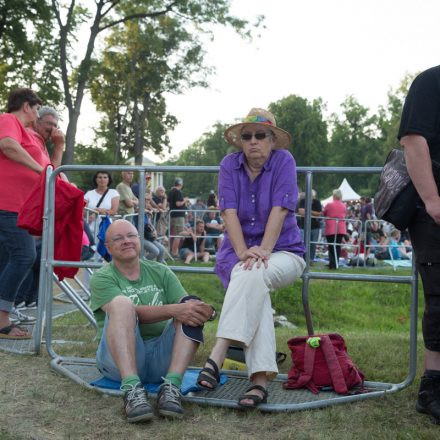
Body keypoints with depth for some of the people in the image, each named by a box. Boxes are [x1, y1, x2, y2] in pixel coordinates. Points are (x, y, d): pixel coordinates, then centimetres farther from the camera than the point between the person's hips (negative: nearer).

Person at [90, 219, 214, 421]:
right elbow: (130, 312, -15)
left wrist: (203, 311, -23)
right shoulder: (102, 278, 4)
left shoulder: (160, 273, 16)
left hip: (162, 358, 3)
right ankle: (132, 389, -42)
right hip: (120, 358, -3)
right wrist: (173, 310, -29)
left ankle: (171, 386, -33)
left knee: (192, 306, -18)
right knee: (122, 302, -28)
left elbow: (187, 305, 2)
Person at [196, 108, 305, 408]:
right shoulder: (230, 165, 4)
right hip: (239, 251, 2)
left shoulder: (283, 160, -3)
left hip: (283, 251, -1)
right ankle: (260, 380, -41)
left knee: (253, 275, -36)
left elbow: (279, 210, -14)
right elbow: (230, 212, -7)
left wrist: (263, 251, -25)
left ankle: (217, 356, -42)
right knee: (256, 291, -32)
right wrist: (243, 252, -21)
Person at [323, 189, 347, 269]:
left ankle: (332, 264, -8)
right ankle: (336, 264, 13)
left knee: (331, 247, -1)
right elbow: (345, 215, 14)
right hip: (341, 229, 4)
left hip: (330, 229, -4)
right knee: (338, 247, 9)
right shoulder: (344, 206, 4)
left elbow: (324, 214, 5)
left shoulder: (329, 205, -8)